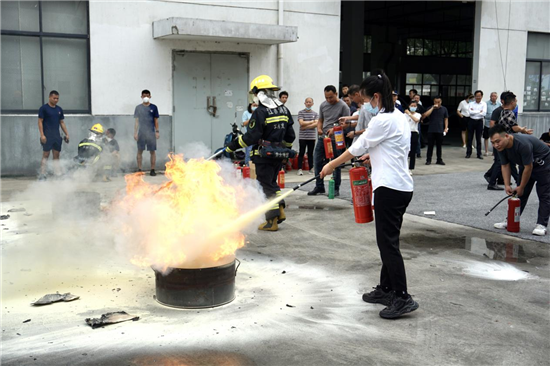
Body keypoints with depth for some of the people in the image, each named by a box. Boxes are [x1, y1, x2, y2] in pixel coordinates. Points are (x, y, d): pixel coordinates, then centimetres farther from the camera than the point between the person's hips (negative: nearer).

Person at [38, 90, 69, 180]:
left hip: (57, 135, 6)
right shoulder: (44, 108, -2)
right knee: (46, 155, -7)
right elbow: (40, 122, -6)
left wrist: (67, 134, 12)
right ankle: (42, 175, -5)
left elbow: (62, 122, 19)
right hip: (47, 135, -5)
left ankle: (58, 174, 7)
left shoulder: (59, 109, 15)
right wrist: (42, 135, -14)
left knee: (56, 155, 6)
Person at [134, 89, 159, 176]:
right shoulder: (138, 108, 5)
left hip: (151, 132, -1)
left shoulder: (153, 107, 3)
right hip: (141, 133, 1)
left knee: (152, 151, -1)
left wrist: (157, 131, 1)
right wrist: (135, 132, 2)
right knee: (140, 151, 3)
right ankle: (139, 169, 10)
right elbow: (136, 121, 7)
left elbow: (156, 120, 6)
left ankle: (152, 170, 4)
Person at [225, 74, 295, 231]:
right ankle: (280, 210, 16)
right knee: (272, 182, 23)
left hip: (264, 155, -7)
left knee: (265, 186, 1)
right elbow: (290, 136, 12)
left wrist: (231, 147, -11)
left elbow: (251, 137, -18)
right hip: (279, 155, 7)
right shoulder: (284, 110, 8)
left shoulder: (260, 112, -15)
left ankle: (272, 221, 3)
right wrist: (285, 149, 27)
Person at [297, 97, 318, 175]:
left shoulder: (315, 113, 8)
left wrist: (306, 126, -11)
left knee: (310, 153, 9)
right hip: (302, 136, -2)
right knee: (301, 153, -3)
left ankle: (311, 168, 15)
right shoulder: (301, 112, 2)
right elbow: (301, 123, -10)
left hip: (312, 137, 2)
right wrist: (311, 122, -4)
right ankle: (300, 169, -3)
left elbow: (316, 124, -5)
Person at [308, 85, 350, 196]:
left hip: (336, 139, -6)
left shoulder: (343, 106, -8)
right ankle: (319, 187, 17)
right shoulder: (323, 105, 10)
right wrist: (319, 128, -3)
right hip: (323, 137, 6)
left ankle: (336, 188, 12)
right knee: (317, 162, 5)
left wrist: (334, 129, -22)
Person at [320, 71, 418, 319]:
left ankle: (403, 298, -5)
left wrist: (331, 166, 6)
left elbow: (357, 148, -6)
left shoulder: (382, 121, -14)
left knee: (388, 243, -7)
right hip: (402, 187, 10)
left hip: (389, 188, -10)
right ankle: (386, 289, 25)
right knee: (388, 240, 16)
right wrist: (374, 155, 21)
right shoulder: (399, 117, 15)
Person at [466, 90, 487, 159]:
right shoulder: (471, 103, 4)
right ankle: (468, 153, 10)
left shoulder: (484, 104, 1)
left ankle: (479, 154, 11)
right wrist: (479, 111, -13)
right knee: (469, 138, 3)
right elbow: (470, 112, -11)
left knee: (478, 138, 5)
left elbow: (484, 113, -12)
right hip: (471, 121, 1)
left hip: (479, 122, -1)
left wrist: (474, 111, -10)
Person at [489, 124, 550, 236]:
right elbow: (505, 166, -4)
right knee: (520, 194, 7)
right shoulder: (501, 146, -16)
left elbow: (528, 168, -30)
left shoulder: (523, 144, -39)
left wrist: (521, 187, -19)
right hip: (525, 164, 7)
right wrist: (507, 185, -13)